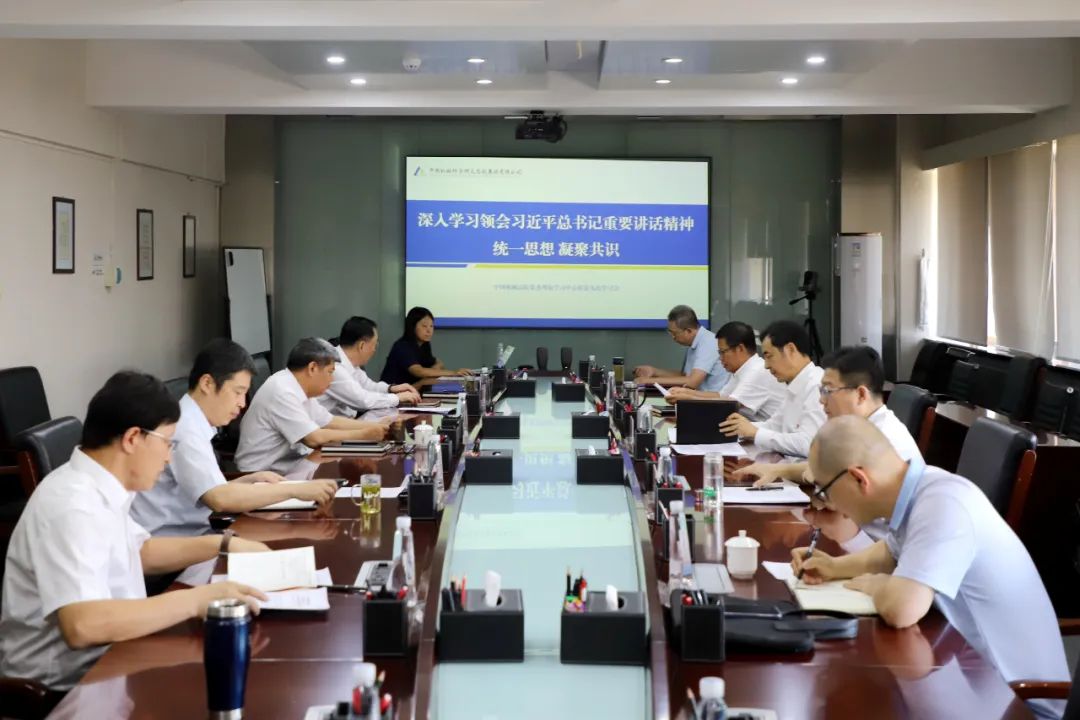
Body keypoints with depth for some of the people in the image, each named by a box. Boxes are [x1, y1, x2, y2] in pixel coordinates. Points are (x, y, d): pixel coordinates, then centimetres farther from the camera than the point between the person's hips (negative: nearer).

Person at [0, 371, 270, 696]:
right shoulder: (74, 505, -24)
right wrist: (196, 600, -33)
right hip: (68, 686, -9)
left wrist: (224, 544, 13)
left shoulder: (97, 488, 5)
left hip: (102, 662, 9)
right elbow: (81, 625, -36)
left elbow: (140, 551, 24)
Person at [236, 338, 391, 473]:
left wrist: (375, 426, 8)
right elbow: (315, 438, -24)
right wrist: (364, 435, -15)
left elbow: (330, 422, 16)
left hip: (288, 463, 9)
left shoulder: (298, 388, 7)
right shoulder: (282, 392, -21)